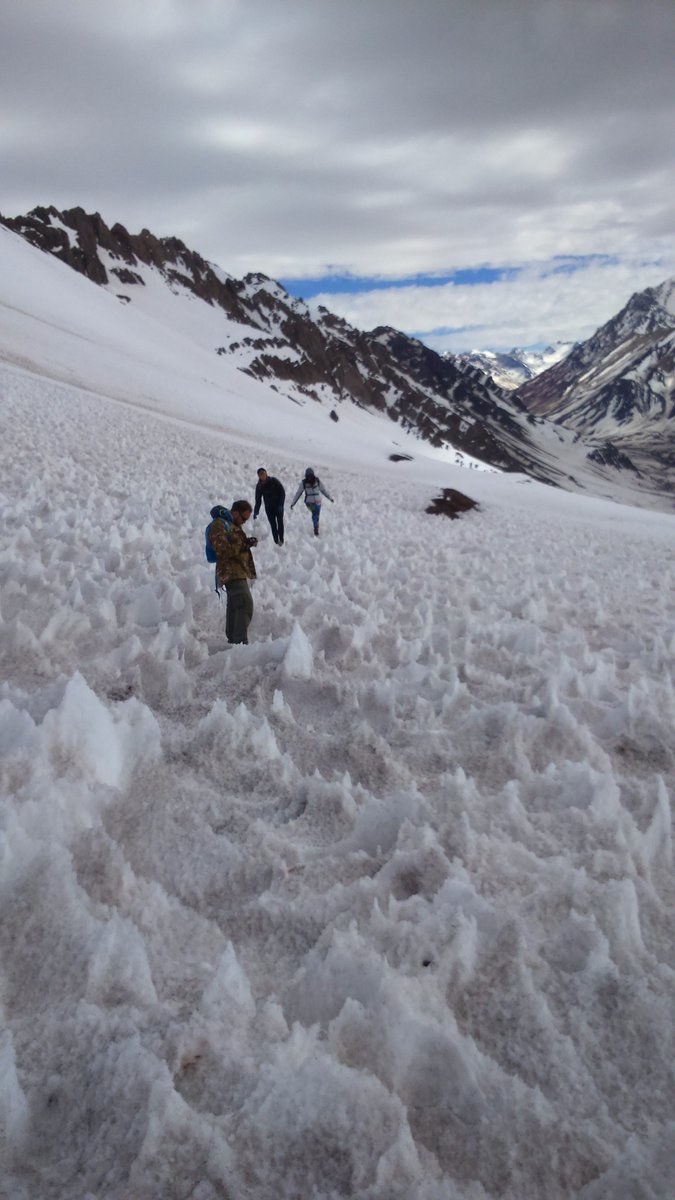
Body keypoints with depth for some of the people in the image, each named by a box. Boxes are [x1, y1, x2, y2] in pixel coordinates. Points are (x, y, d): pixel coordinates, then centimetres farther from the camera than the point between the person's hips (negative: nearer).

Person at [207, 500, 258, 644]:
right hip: (230, 572, -11)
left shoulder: (232, 524, 18)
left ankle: (232, 639, 30)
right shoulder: (219, 525, -14)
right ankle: (241, 642, -25)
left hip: (238, 571, 11)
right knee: (245, 604, -21)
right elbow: (223, 551, -22)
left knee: (234, 605, 19)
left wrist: (247, 542, 8)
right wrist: (244, 545, -19)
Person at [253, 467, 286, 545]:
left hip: (278, 505, -2)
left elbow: (282, 492, -6)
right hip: (269, 508, 2)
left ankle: (281, 540, 0)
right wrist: (256, 512, -8)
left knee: (280, 522, -8)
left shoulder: (273, 481, -7)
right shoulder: (259, 486, -1)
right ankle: (276, 542, 3)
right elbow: (258, 500, 1)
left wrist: (281, 504, -14)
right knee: (273, 525, -1)